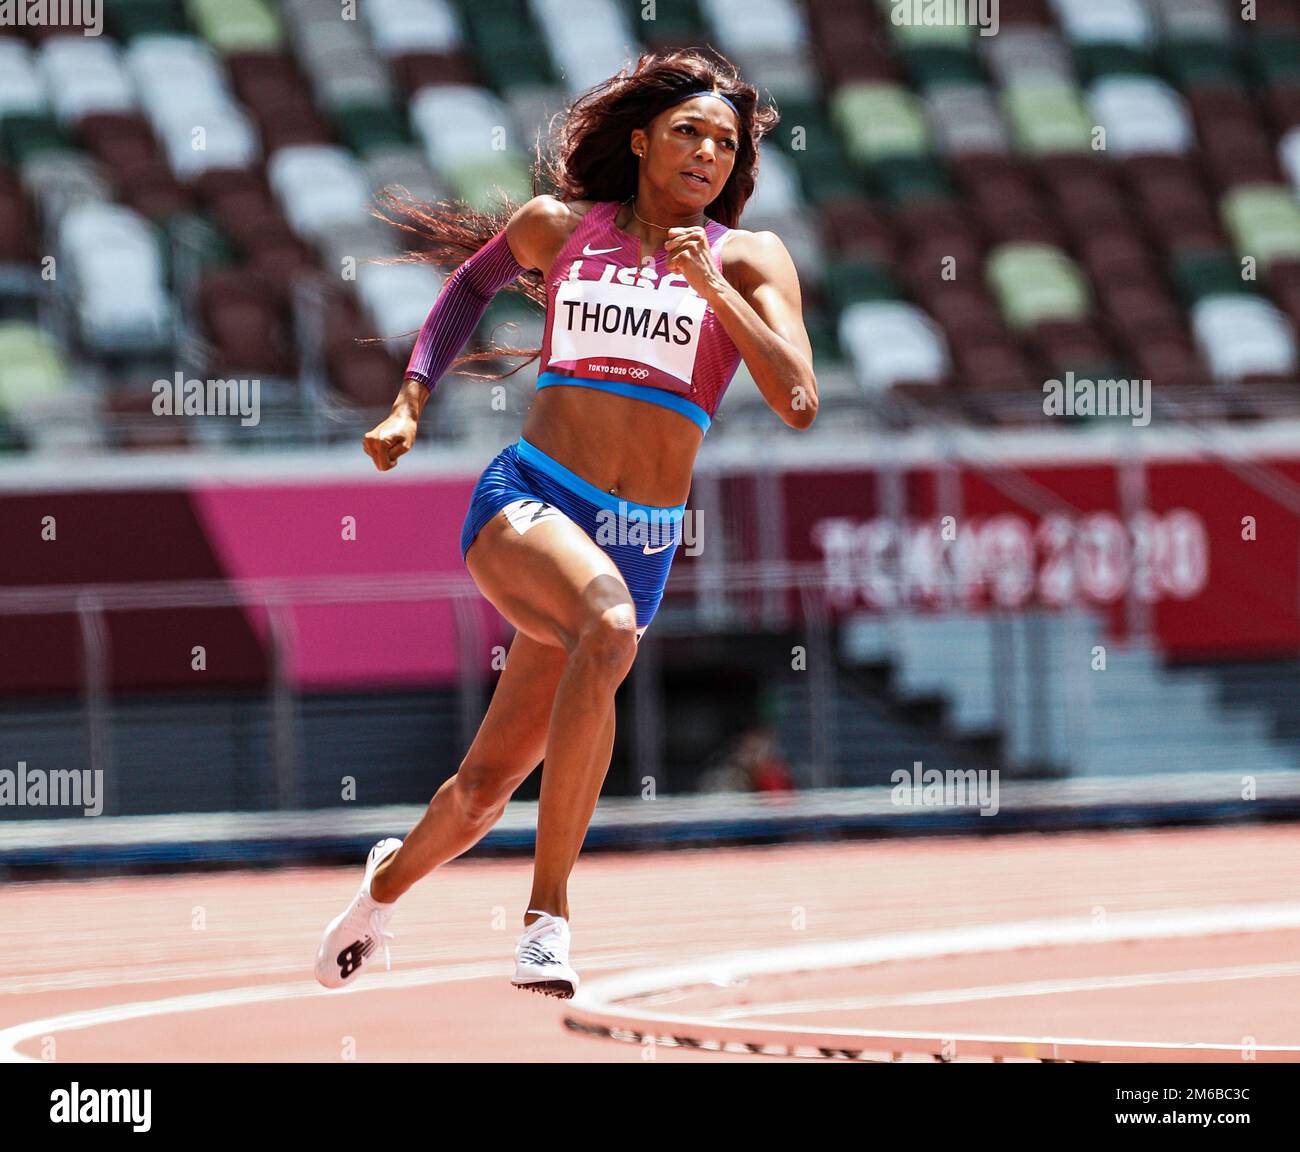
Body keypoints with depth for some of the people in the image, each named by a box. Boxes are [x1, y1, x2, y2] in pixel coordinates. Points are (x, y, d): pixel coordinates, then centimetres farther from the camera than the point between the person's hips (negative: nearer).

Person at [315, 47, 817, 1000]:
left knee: (487, 787, 8)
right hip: (526, 500, -2)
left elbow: (797, 403, -10)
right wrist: (412, 401, 20)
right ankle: (549, 914, -33)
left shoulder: (749, 261, 3)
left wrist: (713, 289, -19)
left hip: (638, 543, 2)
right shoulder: (558, 230, 8)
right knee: (608, 627, -36)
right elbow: (473, 281, 30)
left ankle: (390, 879, 42)